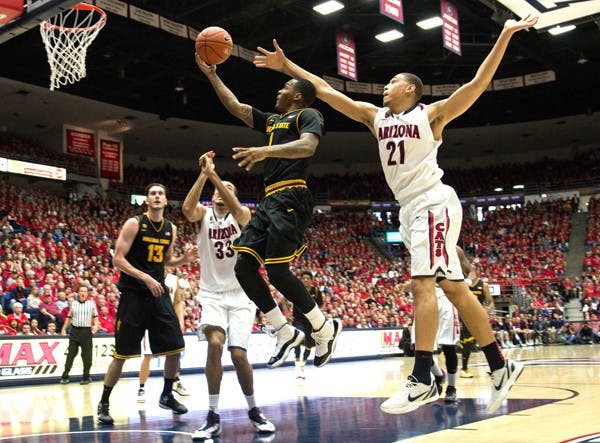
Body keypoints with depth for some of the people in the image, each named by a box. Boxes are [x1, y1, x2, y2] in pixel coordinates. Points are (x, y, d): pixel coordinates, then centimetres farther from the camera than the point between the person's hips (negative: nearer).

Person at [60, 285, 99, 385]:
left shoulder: (91, 304, 6)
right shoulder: (73, 304, 11)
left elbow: (95, 316, 8)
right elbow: (69, 317, 16)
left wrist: (95, 325, -9)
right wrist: (64, 329, 10)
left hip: (86, 331, -1)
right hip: (74, 331, 1)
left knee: (86, 356, 1)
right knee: (70, 354, 2)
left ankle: (86, 377, 11)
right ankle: (65, 376, 8)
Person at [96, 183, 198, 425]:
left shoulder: (171, 229, 8)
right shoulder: (134, 224, -9)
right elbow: (117, 259, -13)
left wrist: (183, 259, 0)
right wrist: (145, 278, -22)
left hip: (159, 293, 5)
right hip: (133, 294, -5)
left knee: (175, 348, 5)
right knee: (121, 354, -2)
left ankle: (167, 396, 25)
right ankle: (103, 403, 14)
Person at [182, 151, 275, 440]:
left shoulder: (242, 214, 1)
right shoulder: (203, 214, 5)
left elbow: (236, 210, -24)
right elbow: (187, 208, -19)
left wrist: (214, 174, -31)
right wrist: (204, 174, -25)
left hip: (240, 295, 0)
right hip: (212, 294, 0)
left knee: (238, 353, -9)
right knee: (215, 344, -23)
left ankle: (253, 411, 15)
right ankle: (213, 417, -13)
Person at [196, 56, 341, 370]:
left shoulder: (307, 115, 1)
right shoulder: (272, 120, 26)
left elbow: (307, 146, -20)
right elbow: (235, 107, 31)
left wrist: (266, 151, -34)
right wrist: (211, 74, 28)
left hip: (290, 199, -9)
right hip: (269, 202, 9)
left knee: (277, 271, -15)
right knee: (244, 268, 1)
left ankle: (324, 328, 3)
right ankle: (285, 332, 9)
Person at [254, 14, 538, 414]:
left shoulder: (431, 114, 1)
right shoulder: (374, 116, 17)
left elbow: (479, 83, -8)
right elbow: (325, 90, 18)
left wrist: (505, 35, -14)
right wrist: (287, 65, 18)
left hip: (433, 203, -7)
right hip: (411, 209, 7)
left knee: (423, 283, -17)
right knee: (453, 287, 7)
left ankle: (422, 380, -19)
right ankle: (501, 367, 13)